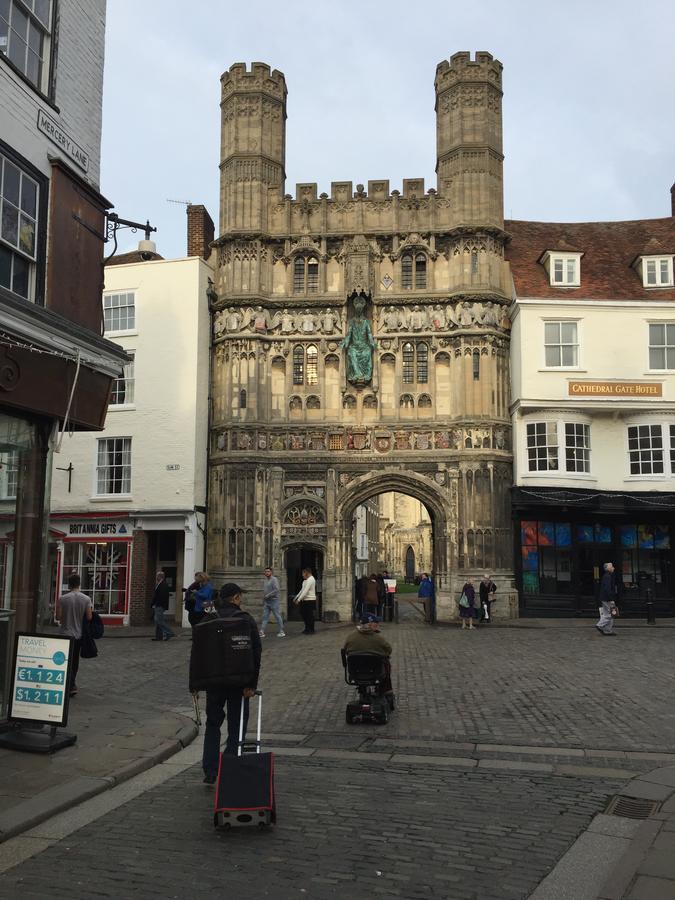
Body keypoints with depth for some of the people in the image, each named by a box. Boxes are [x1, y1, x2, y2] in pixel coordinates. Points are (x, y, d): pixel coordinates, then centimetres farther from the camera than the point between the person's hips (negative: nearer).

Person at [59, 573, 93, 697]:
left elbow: (60, 617, -10)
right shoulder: (86, 599, -5)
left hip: (66, 633, -3)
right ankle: (70, 685, 25)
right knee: (75, 661, 16)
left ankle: (72, 686, -13)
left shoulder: (64, 598, -10)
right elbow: (89, 617, -7)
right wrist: (91, 609, 12)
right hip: (79, 634, 3)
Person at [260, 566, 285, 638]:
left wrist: (268, 595, -18)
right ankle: (262, 632, 0)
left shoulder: (274, 579, -10)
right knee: (265, 616, 2)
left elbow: (276, 590, -20)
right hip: (266, 602, 7)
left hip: (274, 601, -7)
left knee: (278, 616, -1)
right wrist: (263, 601, 17)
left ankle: (282, 632, 7)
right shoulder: (265, 581, 15)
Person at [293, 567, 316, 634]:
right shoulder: (305, 580, 16)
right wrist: (296, 597, 19)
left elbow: (305, 591, -21)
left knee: (309, 615, -2)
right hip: (305, 600, 10)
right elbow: (302, 590, 23)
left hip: (310, 600, -10)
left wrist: (299, 599, -21)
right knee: (303, 613, 12)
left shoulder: (310, 580, -15)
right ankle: (307, 628, 22)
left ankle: (311, 630, 7)